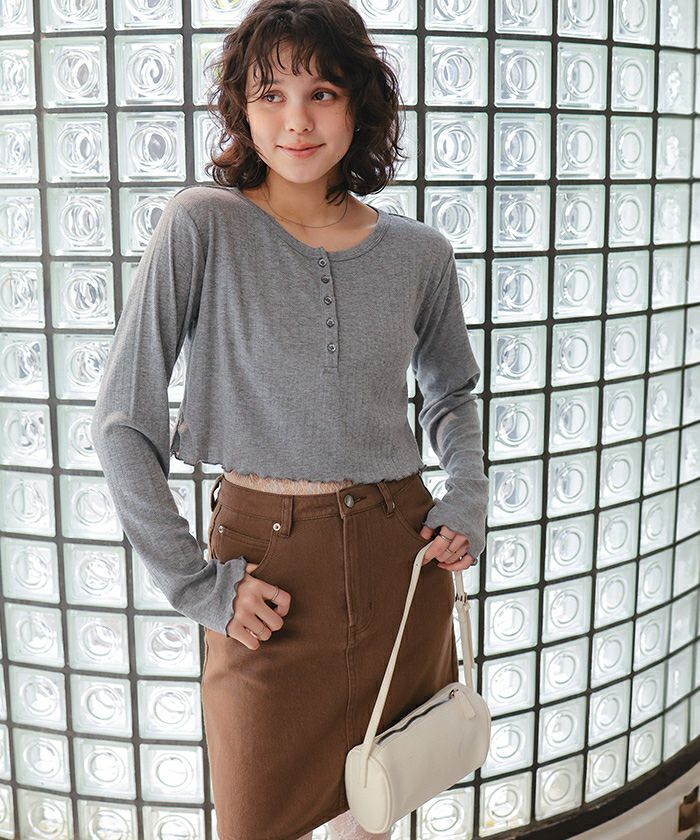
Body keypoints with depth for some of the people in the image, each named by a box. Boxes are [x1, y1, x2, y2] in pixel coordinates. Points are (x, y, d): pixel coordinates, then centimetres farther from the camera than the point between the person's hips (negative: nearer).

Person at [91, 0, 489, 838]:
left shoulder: (418, 252, 0)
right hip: (266, 558, -2)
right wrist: (195, 584, -12)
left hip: (401, 552, 3)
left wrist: (467, 500, 3)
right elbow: (122, 425, -10)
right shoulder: (201, 226, -10)